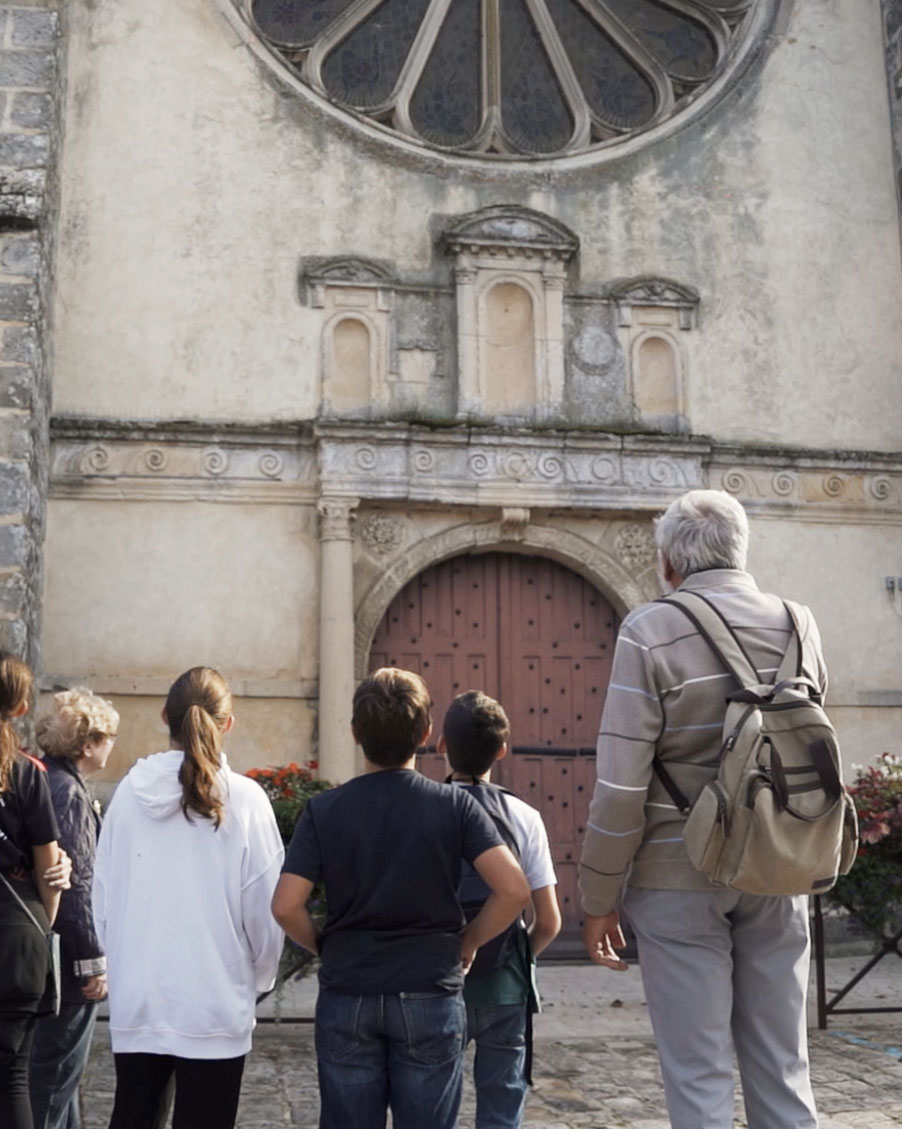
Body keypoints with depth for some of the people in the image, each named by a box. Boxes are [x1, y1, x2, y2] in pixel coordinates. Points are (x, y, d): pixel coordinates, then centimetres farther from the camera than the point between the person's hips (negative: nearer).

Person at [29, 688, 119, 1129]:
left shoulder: (43, 780, 10)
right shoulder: (68, 793, -18)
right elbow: (75, 885, -21)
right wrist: (92, 960, -16)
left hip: (43, 954, 10)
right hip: (69, 959, -10)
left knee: (59, 1066, 19)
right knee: (56, 1072, 0)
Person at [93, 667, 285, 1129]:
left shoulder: (129, 792, -4)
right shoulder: (243, 799, -11)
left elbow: (102, 899, 2)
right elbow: (264, 908, -7)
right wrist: (259, 978, 10)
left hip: (135, 1000, 3)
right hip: (213, 1004, -3)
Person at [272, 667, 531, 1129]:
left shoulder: (324, 810, -4)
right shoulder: (454, 804, -5)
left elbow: (286, 906, -11)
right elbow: (514, 890, -13)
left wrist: (325, 948, 7)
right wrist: (468, 941, 2)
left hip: (346, 998, 1)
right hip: (429, 997, -1)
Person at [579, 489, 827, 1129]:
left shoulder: (651, 632, -11)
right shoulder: (798, 626, 3)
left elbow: (622, 784, -14)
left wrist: (599, 899, -5)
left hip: (681, 877, -4)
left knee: (699, 1075, 4)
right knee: (783, 1070, 13)